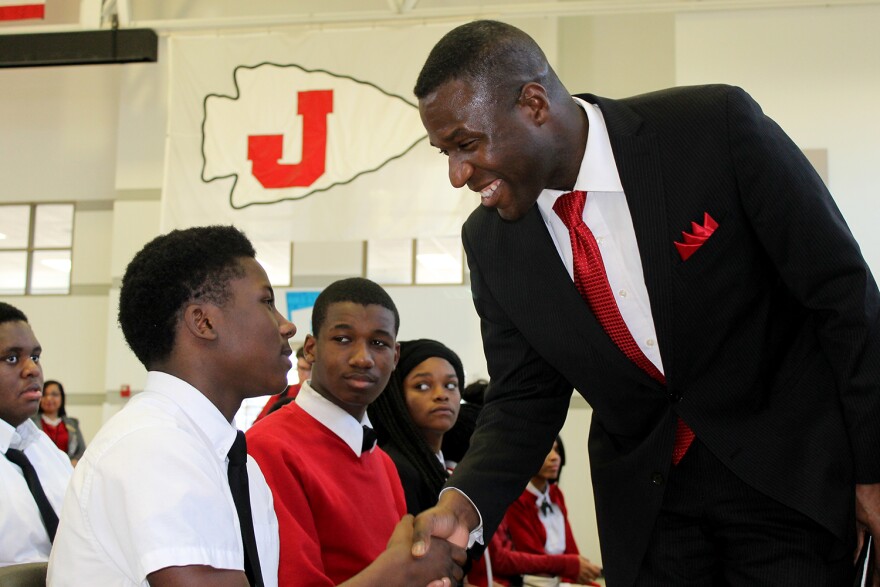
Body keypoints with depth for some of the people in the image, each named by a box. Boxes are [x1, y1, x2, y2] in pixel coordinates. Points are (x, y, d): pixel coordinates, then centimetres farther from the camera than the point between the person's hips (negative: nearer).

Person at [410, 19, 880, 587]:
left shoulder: (717, 125, -20)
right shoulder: (490, 240, -7)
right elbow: (523, 399, 0)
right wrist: (465, 502, -19)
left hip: (791, 472, -3)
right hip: (643, 494, 3)